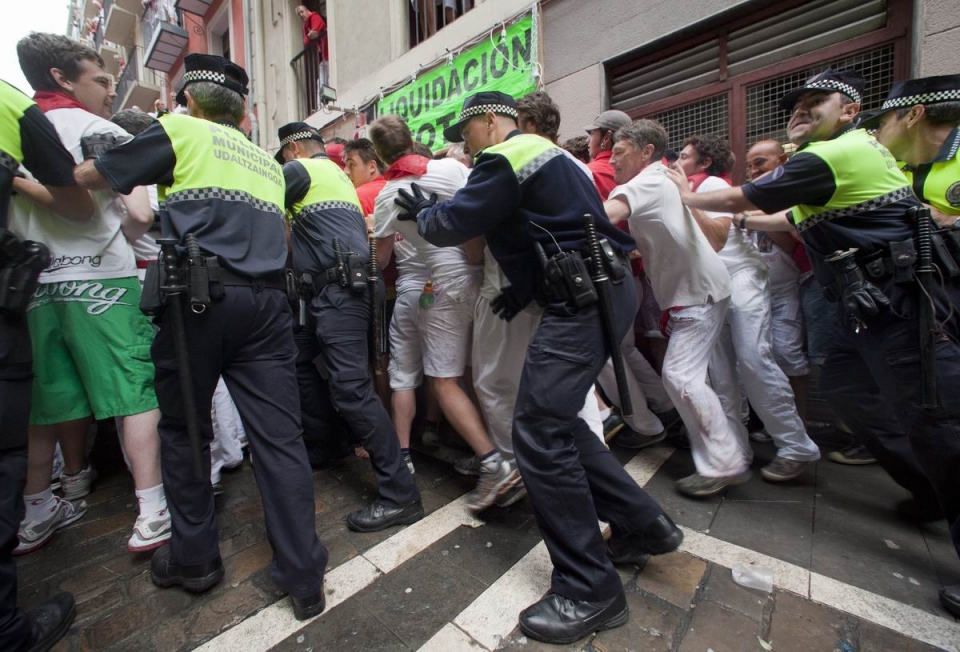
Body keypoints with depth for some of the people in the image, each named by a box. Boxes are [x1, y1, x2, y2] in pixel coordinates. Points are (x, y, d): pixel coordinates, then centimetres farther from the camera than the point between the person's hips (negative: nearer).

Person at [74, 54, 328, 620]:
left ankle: (194, 559, 27)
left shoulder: (180, 131, 11)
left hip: (200, 295, -3)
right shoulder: (267, 160, 26)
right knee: (279, 437, 2)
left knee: (184, 429, 14)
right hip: (268, 299, 4)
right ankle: (305, 577, 8)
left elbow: (87, 178, 16)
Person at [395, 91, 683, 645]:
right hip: (604, 291, 11)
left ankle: (591, 590, 5)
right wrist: (523, 289, 16)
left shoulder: (506, 158, -5)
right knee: (556, 419, 15)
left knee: (540, 432, -10)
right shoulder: (545, 151, 26)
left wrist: (421, 211, 17)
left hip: (583, 303, -11)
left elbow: (452, 225, -6)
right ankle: (643, 523, 26)